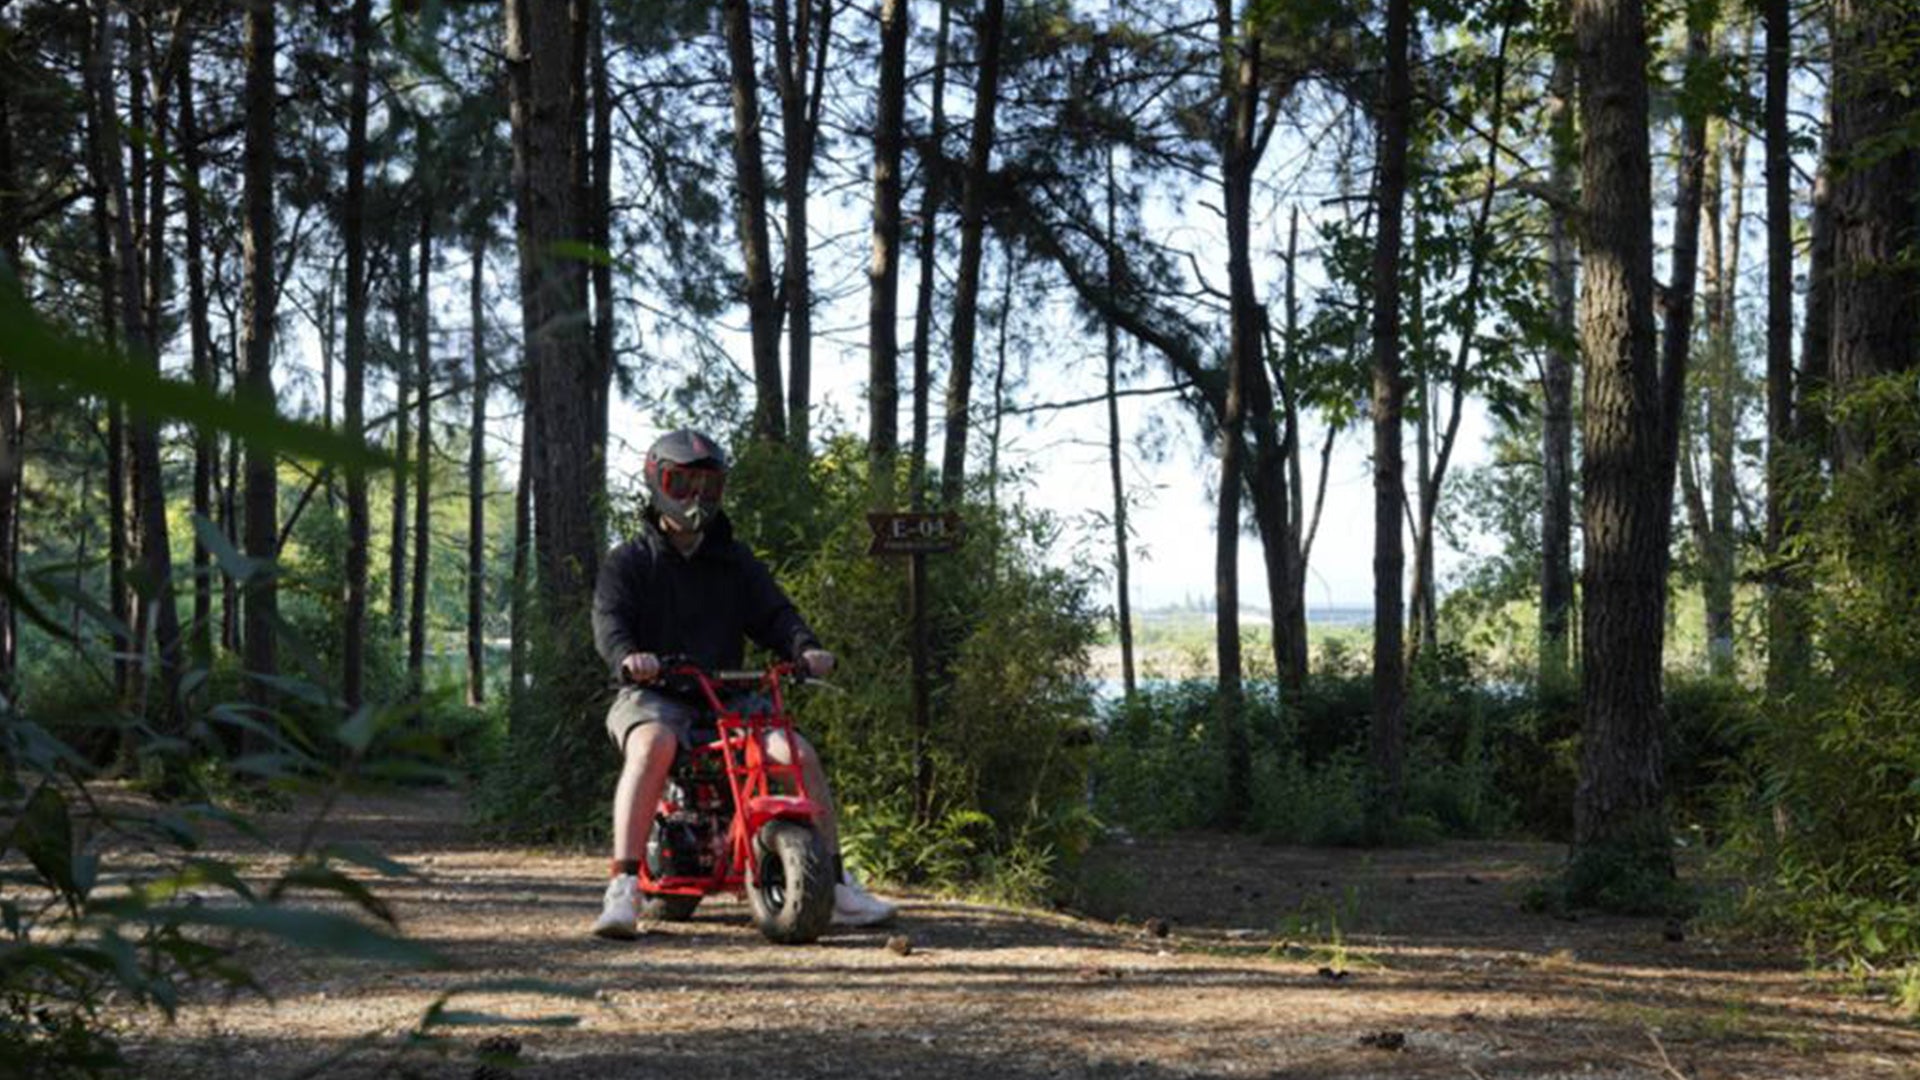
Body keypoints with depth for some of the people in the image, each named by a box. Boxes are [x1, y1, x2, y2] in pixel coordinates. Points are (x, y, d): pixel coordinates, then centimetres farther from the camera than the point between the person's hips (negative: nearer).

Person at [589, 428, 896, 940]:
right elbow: (609, 619, -11)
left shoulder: (735, 562, 19)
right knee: (653, 745, -39)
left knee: (800, 753, -16)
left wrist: (805, 648, -16)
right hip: (653, 695, -4)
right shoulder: (630, 562, 6)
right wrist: (628, 656, -35)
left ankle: (838, 888, -6)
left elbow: (773, 614, 7)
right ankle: (623, 888, -42)